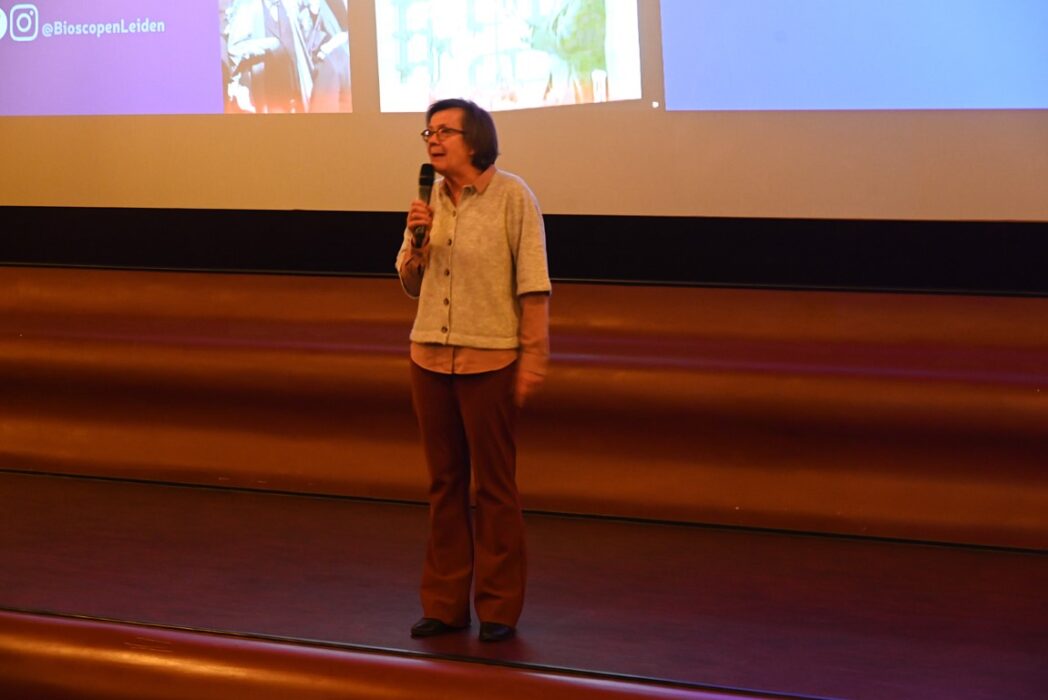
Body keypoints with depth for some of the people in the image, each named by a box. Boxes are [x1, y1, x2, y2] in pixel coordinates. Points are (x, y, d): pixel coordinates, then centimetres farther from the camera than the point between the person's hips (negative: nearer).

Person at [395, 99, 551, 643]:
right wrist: (417, 240, -6)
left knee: (494, 486, 2)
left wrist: (532, 358, -13)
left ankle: (498, 608, 10)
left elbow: (533, 285, -9)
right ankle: (445, 603, 18)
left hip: (488, 361, -5)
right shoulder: (429, 199, 6)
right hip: (430, 357, 5)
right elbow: (411, 285, 13)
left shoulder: (511, 196, -9)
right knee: (444, 483, 10)